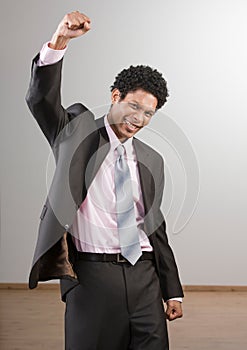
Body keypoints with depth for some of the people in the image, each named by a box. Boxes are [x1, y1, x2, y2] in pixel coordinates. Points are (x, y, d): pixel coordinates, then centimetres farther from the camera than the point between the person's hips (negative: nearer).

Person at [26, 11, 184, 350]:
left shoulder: (151, 160, 13)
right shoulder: (77, 131, 4)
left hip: (144, 276, 4)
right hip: (92, 275, -3)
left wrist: (173, 291, 15)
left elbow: (155, 225, 16)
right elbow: (41, 99, -13)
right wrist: (59, 40, -29)